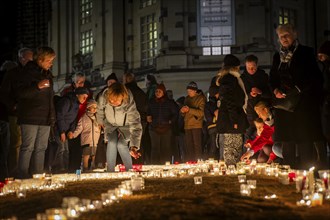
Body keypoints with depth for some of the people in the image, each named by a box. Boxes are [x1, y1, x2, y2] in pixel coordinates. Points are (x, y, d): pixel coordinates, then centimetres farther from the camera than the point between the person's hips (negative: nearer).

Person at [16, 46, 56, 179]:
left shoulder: (47, 74, 18)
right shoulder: (29, 72, -6)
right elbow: (21, 93, -14)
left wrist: (52, 116, 20)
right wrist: (38, 86, -29)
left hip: (45, 119, 8)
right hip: (30, 118, -8)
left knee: (41, 148, 9)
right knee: (28, 147, -9)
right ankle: (23, 177, -6)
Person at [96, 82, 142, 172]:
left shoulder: (129, 104, -39)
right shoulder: (103, 99, -33)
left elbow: (135, 125, -43)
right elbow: (100, 110, -7)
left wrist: (134, 147, -54)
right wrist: (100, 121, 12)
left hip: (125, 126, -2)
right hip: (110, 125, 2)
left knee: (121, 145, -18)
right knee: (112, 142, -19)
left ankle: (130, 170, -1)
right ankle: (110, 171, -10)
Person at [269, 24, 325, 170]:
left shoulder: (305, 52, 2)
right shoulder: (278, 56, 16)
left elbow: (315, 77, -3)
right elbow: (272, 79, 19)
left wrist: (300, 90, -14)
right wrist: (276, 91, -1)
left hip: (304, 103, -4)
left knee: (305, 139, -8)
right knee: (287, 141, 3)